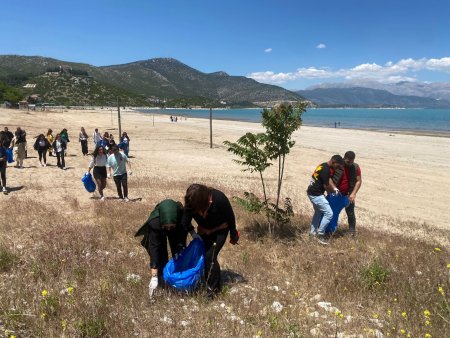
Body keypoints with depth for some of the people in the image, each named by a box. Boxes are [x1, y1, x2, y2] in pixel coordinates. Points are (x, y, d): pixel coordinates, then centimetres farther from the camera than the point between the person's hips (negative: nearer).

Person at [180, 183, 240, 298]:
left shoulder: (219, 199, -36)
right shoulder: (191, 203, -27)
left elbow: (230, 218, -20)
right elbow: (185, 222, -13)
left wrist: (234, 235, -9)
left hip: (220, 230, -5)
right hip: (205, 230, 5)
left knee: (210, 256, -14)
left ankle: (214, 287, 3)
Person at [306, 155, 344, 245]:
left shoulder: (323, 166, 10)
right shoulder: (326, 170, -22)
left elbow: (328, 179, 17)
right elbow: (326, 186, -17)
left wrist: (335, 189, 2)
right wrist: (334, 191, 3)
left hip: (313, 193, 11)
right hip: (316, 195, -10)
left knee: (319, 212, 25)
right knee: (329, 214, -5)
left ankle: (312, 232, 31)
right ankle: (320, 235, 3)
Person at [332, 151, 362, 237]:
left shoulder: (356, 167, -9)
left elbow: (359, 181, -5)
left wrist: (353, 193, -14)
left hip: (348, 194, 0)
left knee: (350, 213, 3)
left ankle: (352, 231, 18)